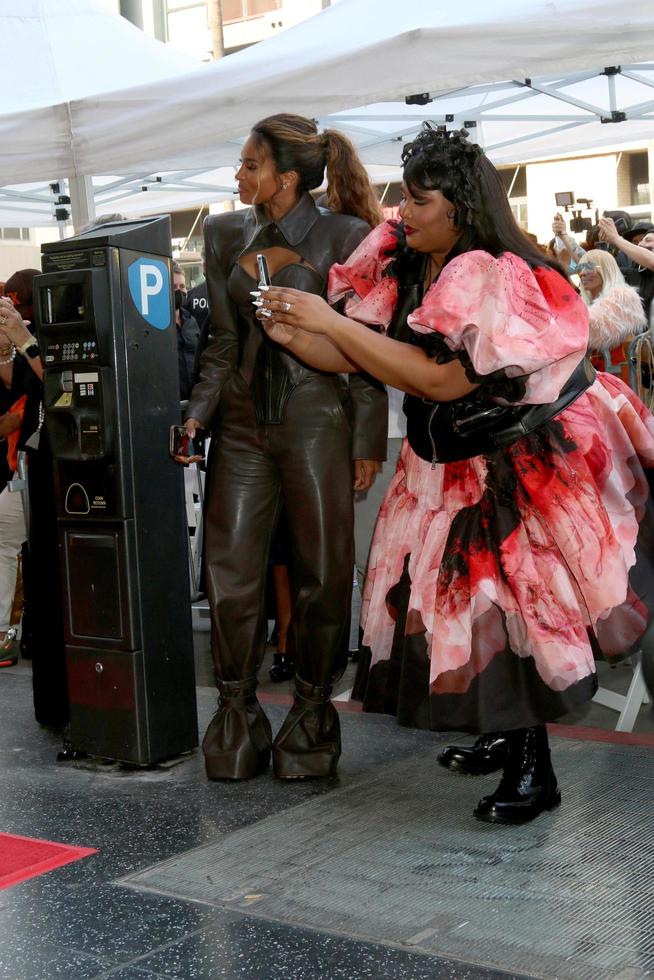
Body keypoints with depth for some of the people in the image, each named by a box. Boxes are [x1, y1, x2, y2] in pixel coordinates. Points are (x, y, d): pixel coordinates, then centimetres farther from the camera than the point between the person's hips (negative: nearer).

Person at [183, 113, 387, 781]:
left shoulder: (345, 237, -4)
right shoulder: (225, 234, 9)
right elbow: (223, 341, 11)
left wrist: (368, 442, -6)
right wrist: (196, 414, -2)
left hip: (316, 419, -4)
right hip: (243, 420, 4)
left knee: (321, 573, 3)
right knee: (229, 573, 1)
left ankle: (312, 710, 20)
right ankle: (237, 710, 17)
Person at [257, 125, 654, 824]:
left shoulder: (499, 279, -23)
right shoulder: (400, 263, -2)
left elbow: (439, 378, -30)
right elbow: (352, 358, -1)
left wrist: (330, 322, -29)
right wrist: (293, 334, -22)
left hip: (532, 467, -8)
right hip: (453, 464, 8)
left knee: (516, 605, -7)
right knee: (456, 595, 12)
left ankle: (533, 771, 5)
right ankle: (505, 736, 29)